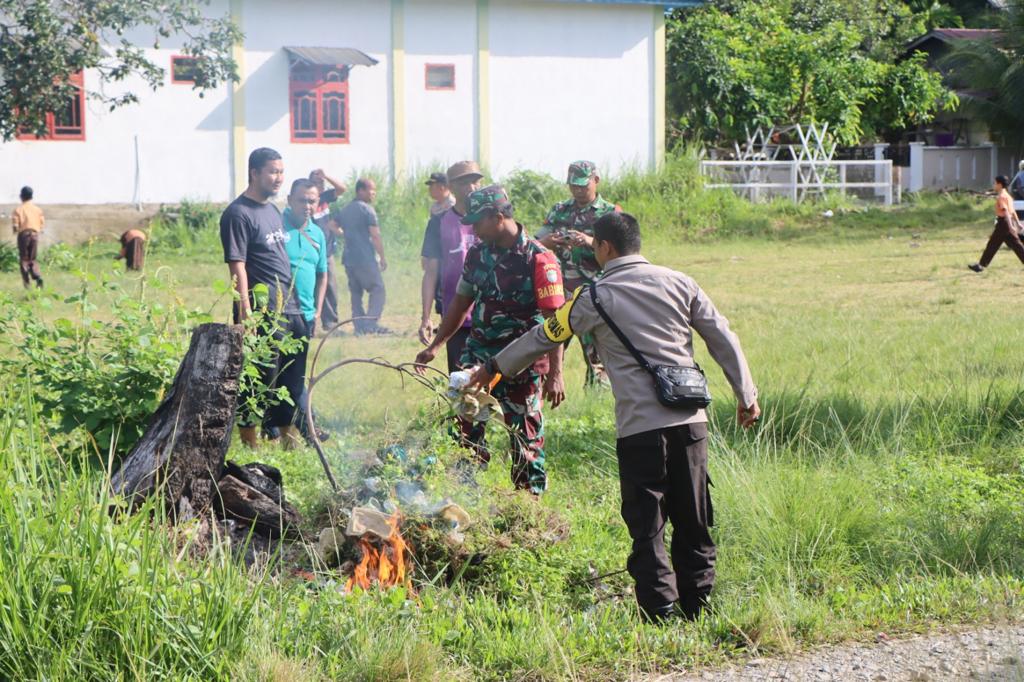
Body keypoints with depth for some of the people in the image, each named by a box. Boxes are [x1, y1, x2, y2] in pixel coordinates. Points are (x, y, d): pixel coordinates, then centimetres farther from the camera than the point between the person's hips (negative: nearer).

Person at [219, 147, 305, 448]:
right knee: (261, 378, -5)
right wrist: (246, 313, -21)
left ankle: (287, 433, 25)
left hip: (291, 310, 9)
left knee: (292, 379, 14)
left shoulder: (272, 210, 17)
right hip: (263, 312, -9)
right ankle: (249, 442, 2)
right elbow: (237, 266, -16)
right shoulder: (238, 214, -11)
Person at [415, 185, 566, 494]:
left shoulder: (539, 260, -14)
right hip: (478, 354, 6)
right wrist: (435, 346, 17)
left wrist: (555, 374, -21)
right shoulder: (478, 254, 6)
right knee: (464, 425, 5)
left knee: (525, 434, 3)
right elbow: (461, 303, 18)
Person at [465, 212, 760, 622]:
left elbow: (543, 338, 10)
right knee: (693, 522, 13)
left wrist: (495, 368, 24)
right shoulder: (678, 284, 8)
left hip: (641, 426, -4)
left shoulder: (596, 297, -1)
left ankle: (661, 615, -3)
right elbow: (723, 339, 8)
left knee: (647, 525, 1)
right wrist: (746, 396, 16)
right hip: (690, 420, 4)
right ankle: (696, 608, 19)